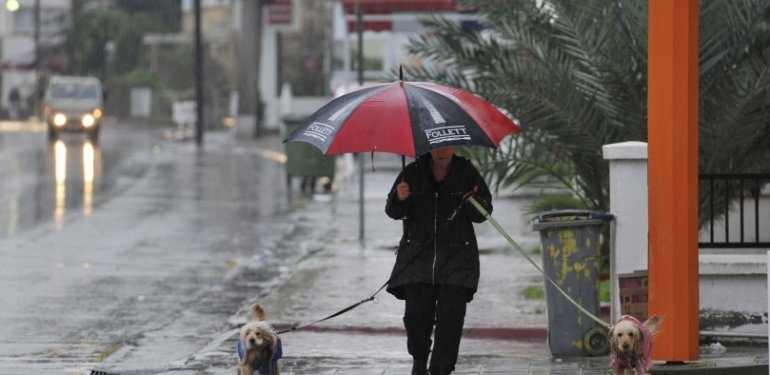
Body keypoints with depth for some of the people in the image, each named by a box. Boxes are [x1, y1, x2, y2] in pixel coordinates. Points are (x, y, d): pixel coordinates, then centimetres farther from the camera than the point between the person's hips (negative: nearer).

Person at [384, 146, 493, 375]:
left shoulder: (467, 173, 3)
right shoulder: (413, 173, 4)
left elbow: (483, 213, 4)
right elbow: (393, 212, 8)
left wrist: (472, 202, -18)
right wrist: (399, 198, -15)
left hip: (456, 256, 0)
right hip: (418, 256, 0)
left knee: (450, 317, -8)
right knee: (416, 314, -7)